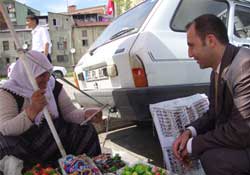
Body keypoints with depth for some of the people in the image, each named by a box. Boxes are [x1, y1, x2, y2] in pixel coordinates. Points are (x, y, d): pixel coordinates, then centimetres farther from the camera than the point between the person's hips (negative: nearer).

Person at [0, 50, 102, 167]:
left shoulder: (54, 86, 3)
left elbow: (69, 112, -1)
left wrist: (86, 115, -23)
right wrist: (33, 110, -39)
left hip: (56, 138, 3)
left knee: (87, 130, -16)